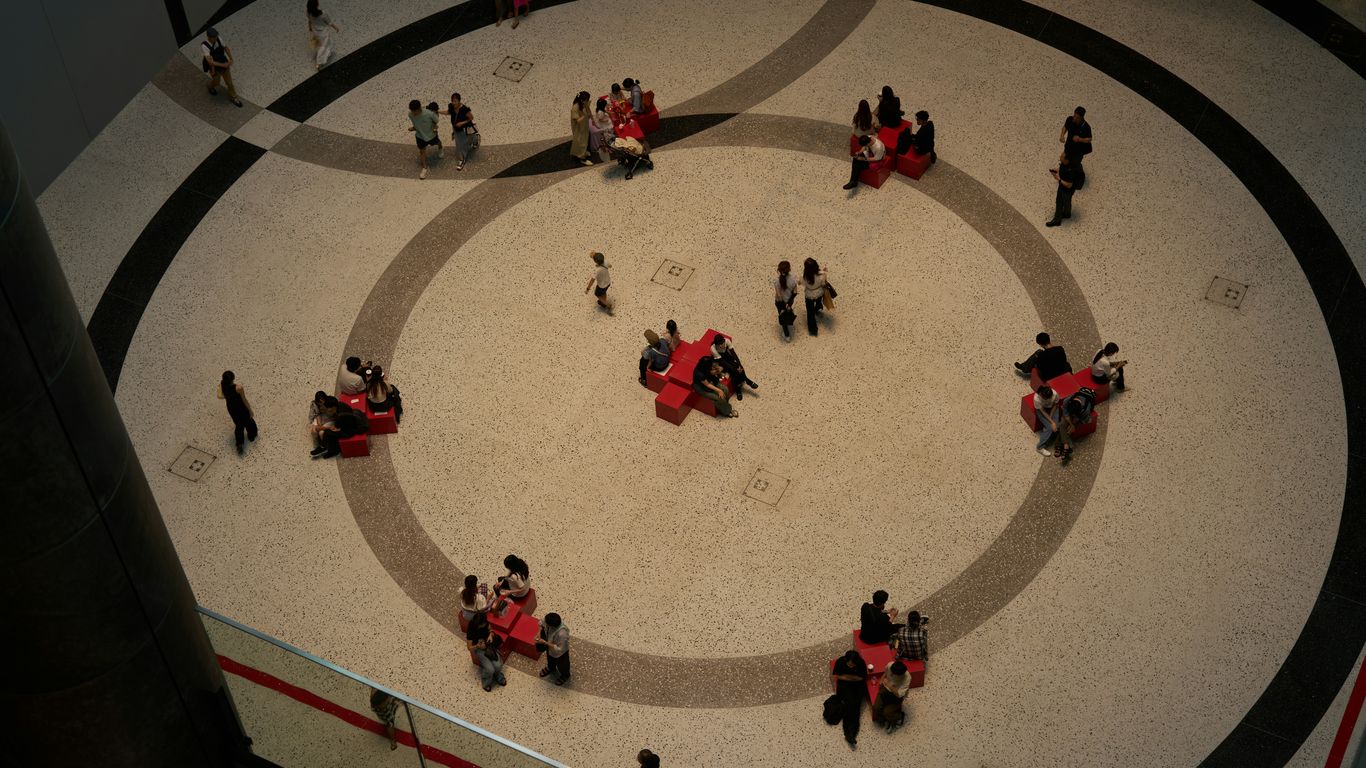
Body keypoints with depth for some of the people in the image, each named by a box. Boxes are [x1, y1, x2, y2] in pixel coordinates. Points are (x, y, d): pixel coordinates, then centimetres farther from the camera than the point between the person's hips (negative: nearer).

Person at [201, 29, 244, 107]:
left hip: (224, 64, 3)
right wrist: (223, 65, -38)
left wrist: (231, 59, -15)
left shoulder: (218, 39, -22)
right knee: (216, 82, 25)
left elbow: (226, 48, -3)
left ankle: (233, 97, 40)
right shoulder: (204, 46, -37)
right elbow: (210, 61, -38)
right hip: (215, 68, -3)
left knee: (229, 82, 16)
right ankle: (211, 87, 61)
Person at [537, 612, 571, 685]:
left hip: (560, 652, -6)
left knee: (561, 665, 28)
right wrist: (539, 634, -21)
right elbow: (542, 624, -5)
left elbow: (559, 649, -36)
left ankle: (565, 676, 59)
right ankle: (551, 668, 70)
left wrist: (545, 643, -37)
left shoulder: (561, 634, -49)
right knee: (550, 659, 37)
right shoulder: (549, 619, -30)